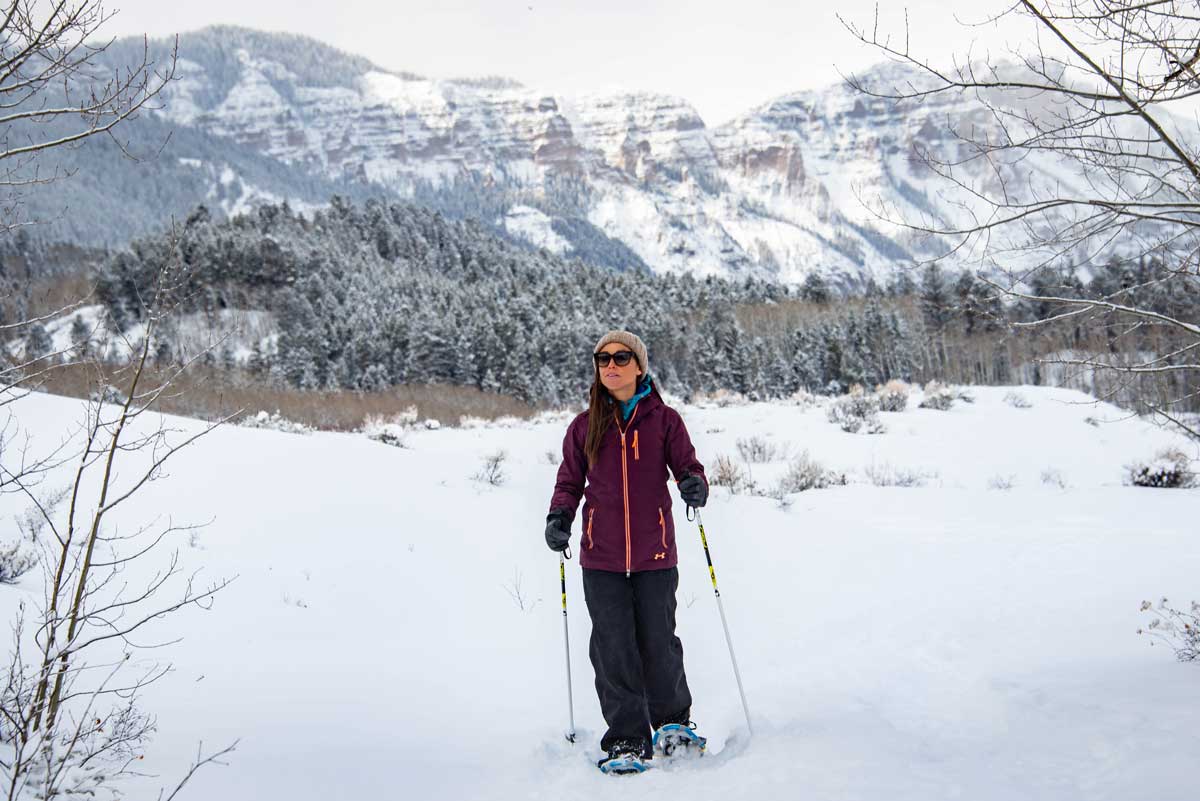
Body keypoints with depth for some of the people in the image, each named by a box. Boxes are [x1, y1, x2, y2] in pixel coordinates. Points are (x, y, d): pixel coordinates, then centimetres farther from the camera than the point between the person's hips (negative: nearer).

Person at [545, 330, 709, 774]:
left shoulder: (663, 420, 2)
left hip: (654, 554, -1)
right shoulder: (584, 426, 7)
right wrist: (559, 516, -4)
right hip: (601, 558, 1)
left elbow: (687, 465, 5)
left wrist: (695, 485, -18)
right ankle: (627, 741, 9)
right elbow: (570, 480, 14)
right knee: (613, 651, -1)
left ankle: (673, 722, 30)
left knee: (658, 645, 4)